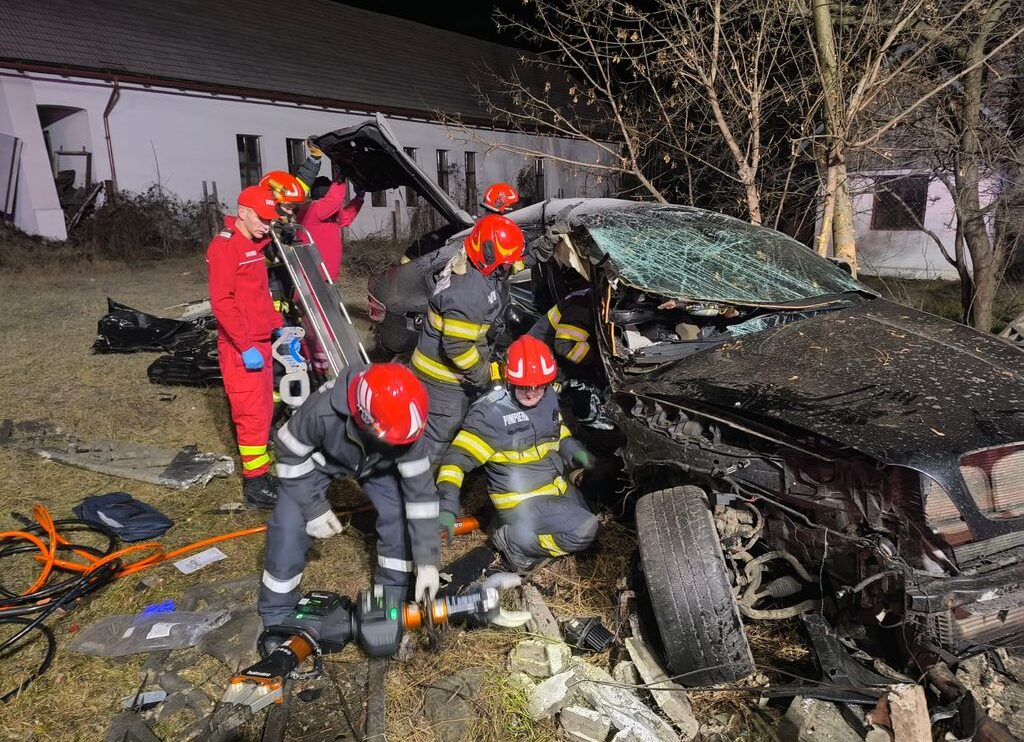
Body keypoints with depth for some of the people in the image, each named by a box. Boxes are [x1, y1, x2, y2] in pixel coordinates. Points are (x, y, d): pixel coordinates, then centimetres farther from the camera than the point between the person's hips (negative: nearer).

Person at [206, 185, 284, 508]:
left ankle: (262, 471, 23)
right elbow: (222, 302, -19)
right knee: (253, 414, -7)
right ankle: (255, 483, 1)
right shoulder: (224, 246, -12)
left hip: (261, 342, 9)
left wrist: (278, 326, 14)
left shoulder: (255, 245, 16)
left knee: (265, 409, 13)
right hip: (240, 348, -9)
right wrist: (245, 346, -22)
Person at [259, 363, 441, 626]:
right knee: (289, 527, -14)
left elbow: (420, 489, -30)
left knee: (400, 515, -13)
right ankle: (277, 617, 10)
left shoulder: (402, 427, -36)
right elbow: (290, 453, -24)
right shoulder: (322, 410, -44)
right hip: (318, 457, -2)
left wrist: (427, 561, -29)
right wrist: (313, 508, -22)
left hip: (374, 463, 2)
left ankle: (393, 600, 10)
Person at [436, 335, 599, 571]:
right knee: (585, 531, -19)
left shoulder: (549, 397, -2)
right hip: (522, 502, -8)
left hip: (558, 487, 8)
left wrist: (574, 450, -1)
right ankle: (513, 542, -5)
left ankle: (524, 533, 14)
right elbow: (457, 458, -21)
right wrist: (447, 507, -32)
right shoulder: (491, 411, -21)